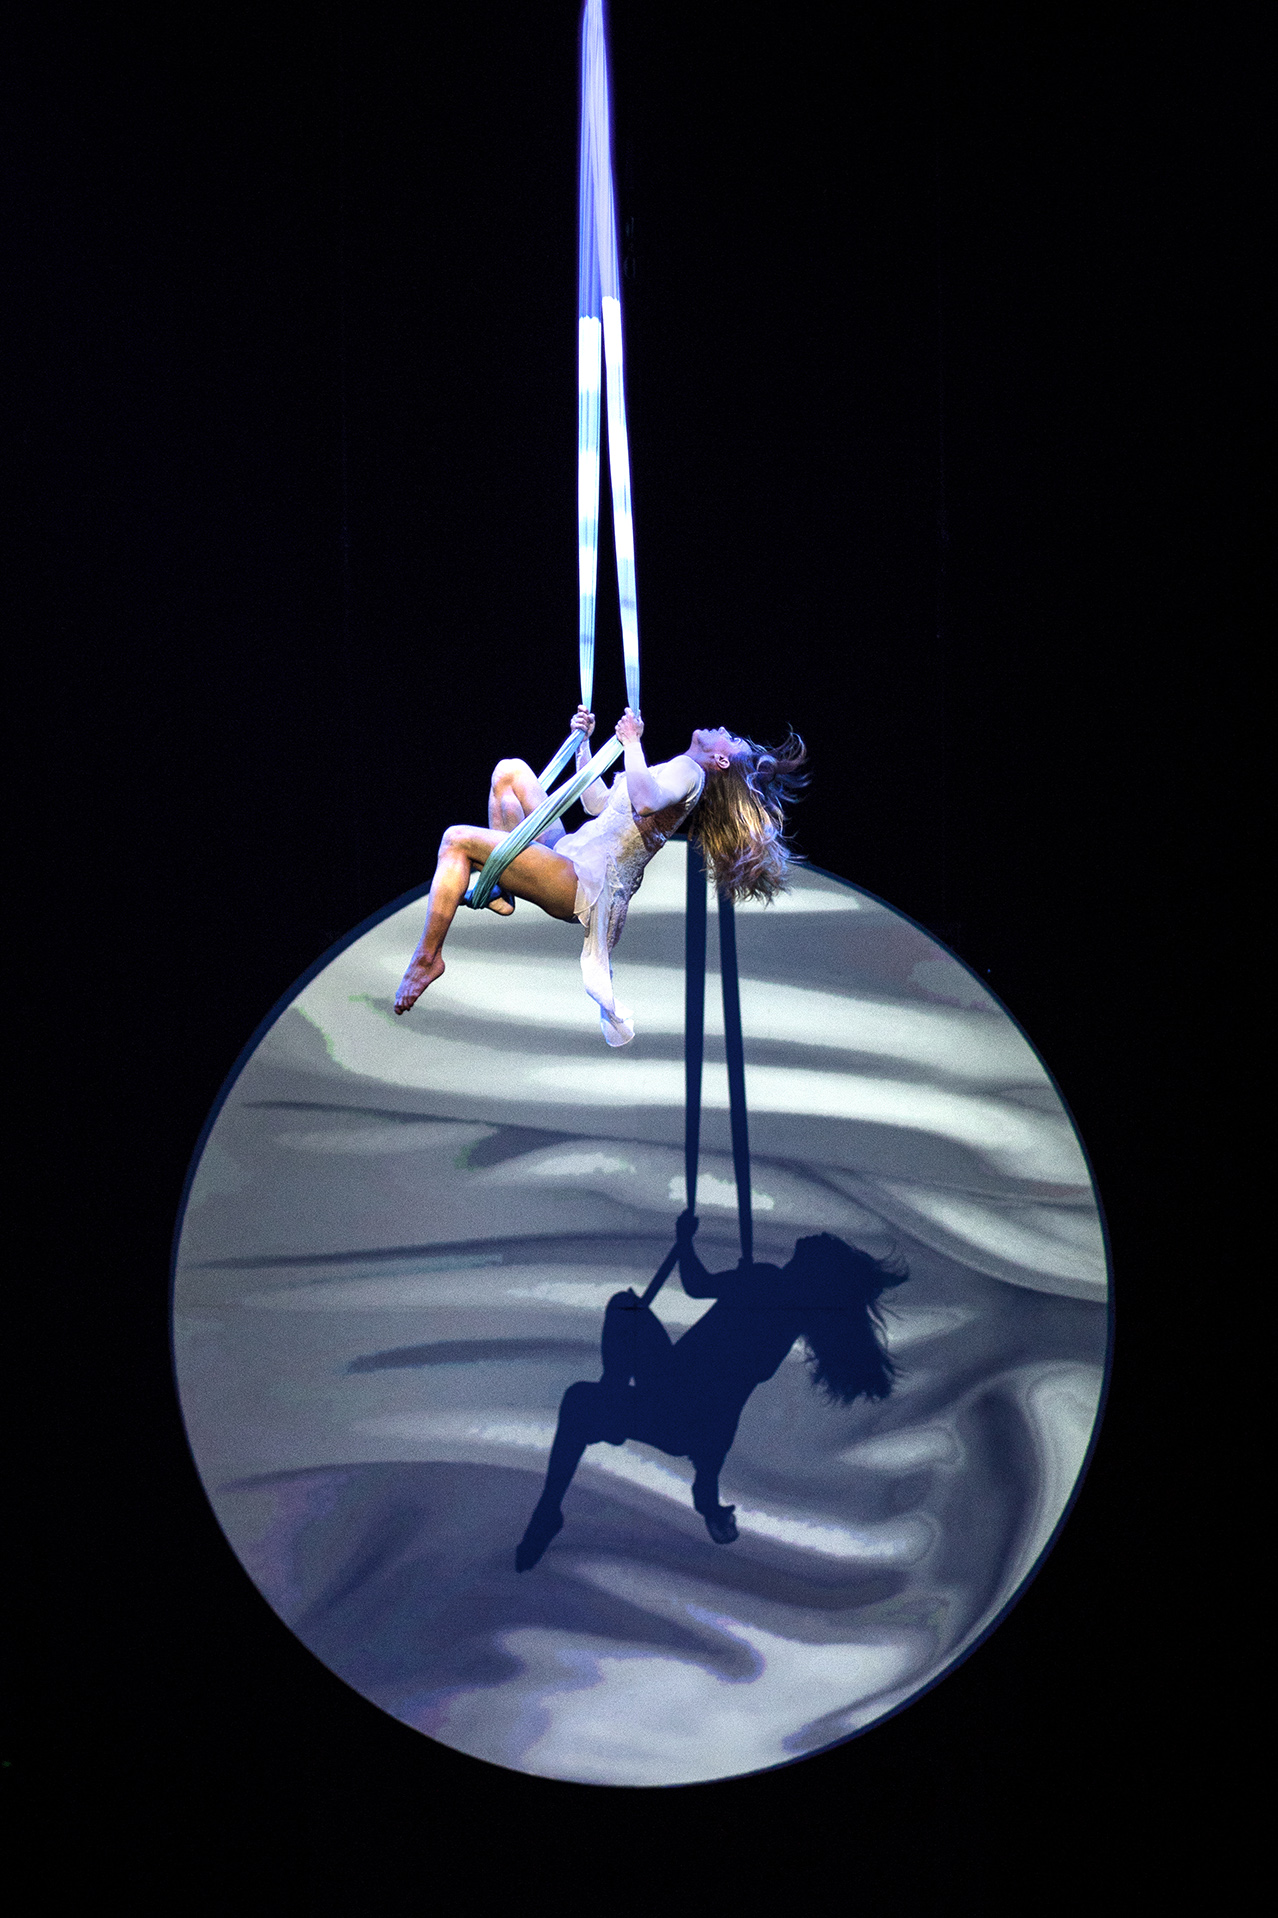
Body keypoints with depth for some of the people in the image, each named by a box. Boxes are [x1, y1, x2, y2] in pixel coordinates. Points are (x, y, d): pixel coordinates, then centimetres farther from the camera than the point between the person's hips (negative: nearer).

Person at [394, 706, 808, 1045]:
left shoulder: (690, 771, -8)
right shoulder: (675, 772, 22)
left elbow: (646, 803, -31)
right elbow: (598, 803, 29)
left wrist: (632, 744, -20)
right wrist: (583, 742, 29)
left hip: (584, 885, -10)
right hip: (568, 854, 10)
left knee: (458, 839, -18)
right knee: (510, 770, 21)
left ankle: (428, 956, -13)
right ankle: (499, 890, 12)